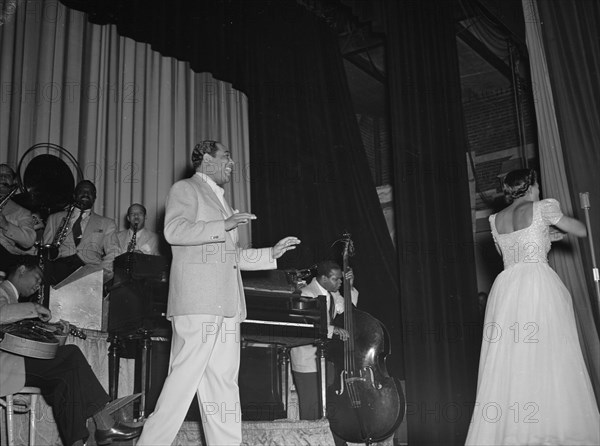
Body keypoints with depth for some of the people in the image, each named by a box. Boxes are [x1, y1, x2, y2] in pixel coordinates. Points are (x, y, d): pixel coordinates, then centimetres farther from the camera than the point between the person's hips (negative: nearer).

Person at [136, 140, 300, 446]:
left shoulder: (220, 200, 30)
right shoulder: (185, 189, 5)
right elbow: (174, 231, -13)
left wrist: (271, 254, 23)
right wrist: (223, 226, -15)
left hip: (226, 304, 8)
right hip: (197, 301, -8)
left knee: (223, 383, 5)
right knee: (185, 377, -11)